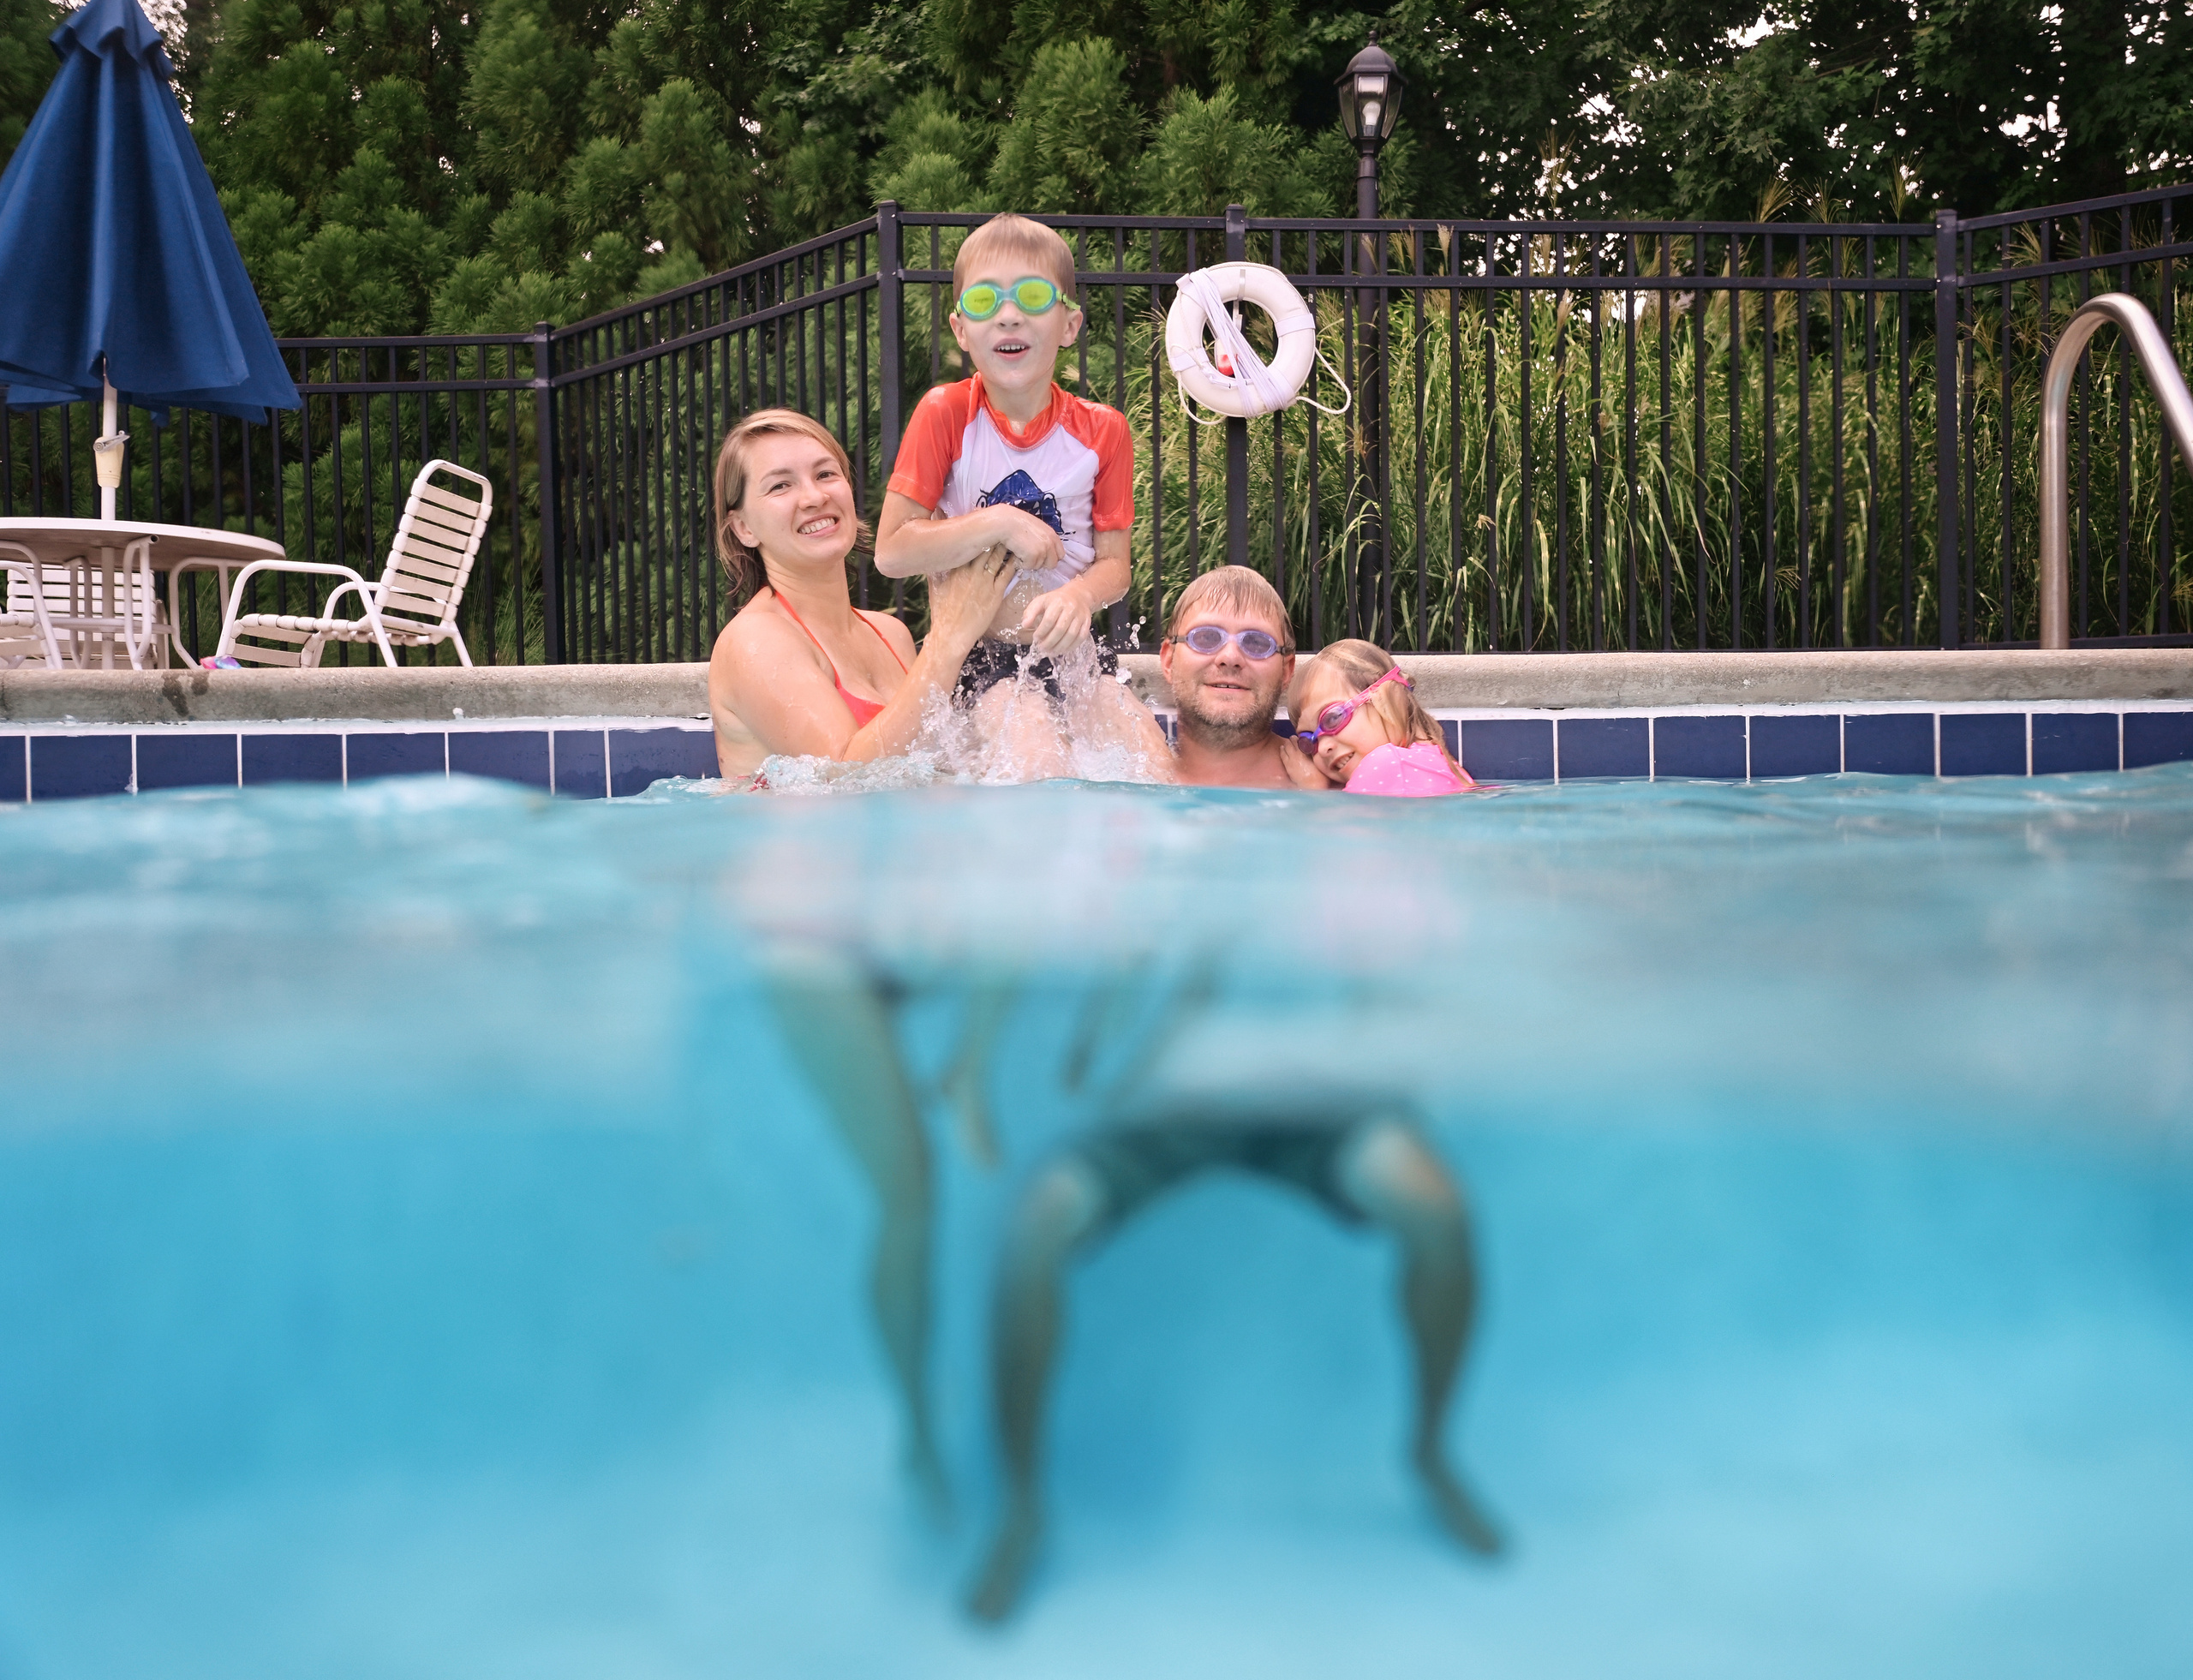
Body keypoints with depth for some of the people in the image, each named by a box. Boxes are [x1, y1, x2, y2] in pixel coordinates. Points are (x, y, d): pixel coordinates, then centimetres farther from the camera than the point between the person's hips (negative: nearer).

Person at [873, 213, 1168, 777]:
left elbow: (1114, 563, 3)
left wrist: (1080, 596, -21)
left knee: (1156, 763, -12)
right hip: (977, 654, -4)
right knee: (1043, 764, -28)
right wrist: (1000, 526, -17)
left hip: (1068, 649, 4)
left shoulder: (1102, 430, 2)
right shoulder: (944, 414, -5)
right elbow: (891, 551, -9)